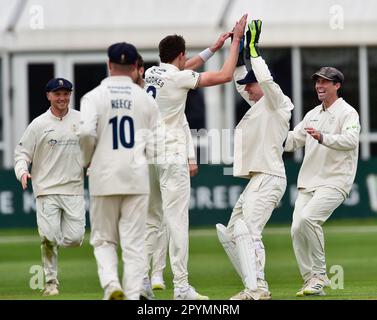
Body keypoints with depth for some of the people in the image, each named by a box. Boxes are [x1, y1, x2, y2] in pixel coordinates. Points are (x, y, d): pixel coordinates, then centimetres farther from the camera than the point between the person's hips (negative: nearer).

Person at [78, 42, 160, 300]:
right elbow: (155, 145, 0)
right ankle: (133, 296, -1)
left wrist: (88, 160, 1)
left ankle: (111, 284, -11)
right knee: (134, 242, 4)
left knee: (103, 239, 12)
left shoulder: (94, 97, -2)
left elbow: (86, 132, -17)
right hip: (137, 179, 1)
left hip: (104, 178, -1)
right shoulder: (147, 100, 3)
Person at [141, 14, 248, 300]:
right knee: (177, 220, -8)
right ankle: (181, 287, -10)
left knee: (150, 219, 10)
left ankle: (142, 280, 7)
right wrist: (236, 41, 2)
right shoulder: (178, 77, -9)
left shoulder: (151, 74, 12)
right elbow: (225, 75, -9)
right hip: (172, 158, -7)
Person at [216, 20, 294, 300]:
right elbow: (239, 82, 31)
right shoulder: (257, 104, 21)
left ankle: (257, 289, -29)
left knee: (249, 231, -22)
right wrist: (240, 52, 19)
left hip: (269, 179, -11)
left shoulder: (277, 103, -4)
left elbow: (266, 79, -22)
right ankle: (255, 288, 10)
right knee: (231, 234, 10)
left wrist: (253, 48, -14)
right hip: (256, 180, 11)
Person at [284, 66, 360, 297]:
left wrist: (323, 138, -37)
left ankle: (319, 275, -15)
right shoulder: (313, 115, 21)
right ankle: (311, 281, 5)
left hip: (334, 182, -8)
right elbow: (292, 141, 21)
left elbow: (351, 140, -22)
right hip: (308, 183, 8)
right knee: (297, 230, -5)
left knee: (308, 218, -27)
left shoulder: (347, 113, -4)